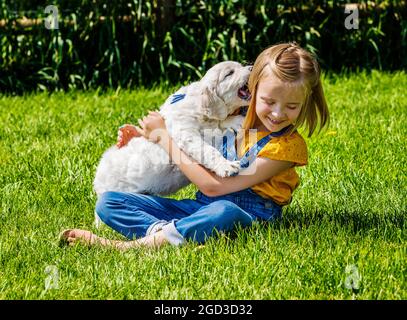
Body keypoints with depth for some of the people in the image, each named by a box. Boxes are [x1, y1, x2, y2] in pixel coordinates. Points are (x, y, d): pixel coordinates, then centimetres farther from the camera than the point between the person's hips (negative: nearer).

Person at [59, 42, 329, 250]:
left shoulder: (288, 146, -10)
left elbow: (213, 186, -15)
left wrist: (164, 136, -9)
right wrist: (147, 135, 12)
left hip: (246, 217, -7)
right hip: (200, 207, 7)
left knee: (222, 211, -44)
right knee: (108, 202, -6)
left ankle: (135, 244, -42)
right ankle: (164, 231, -34)